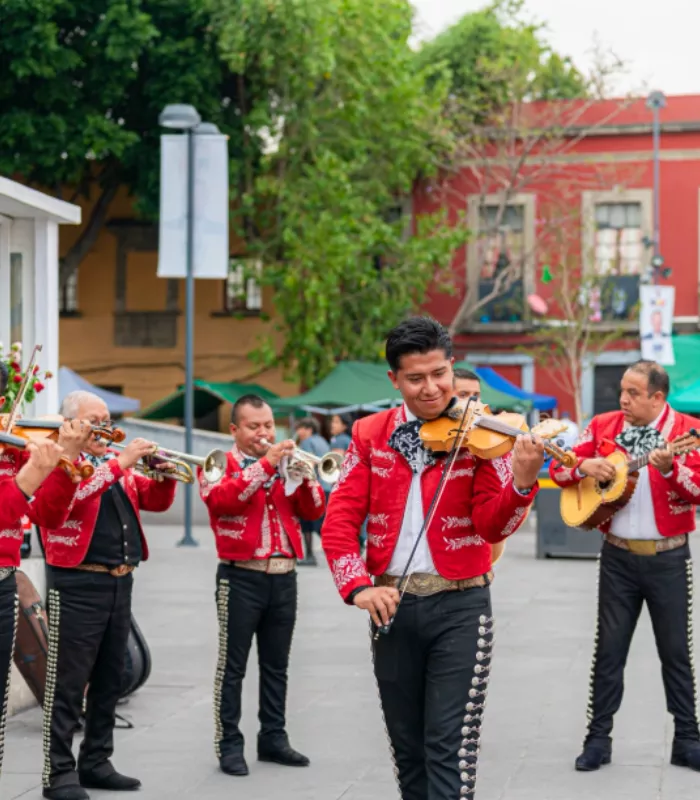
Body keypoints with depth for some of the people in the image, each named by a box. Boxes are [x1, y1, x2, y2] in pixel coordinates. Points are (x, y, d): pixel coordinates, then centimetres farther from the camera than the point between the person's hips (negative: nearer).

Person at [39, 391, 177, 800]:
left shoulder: (118, 463, 15)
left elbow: (156, 501, 17)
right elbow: (70, 493, -26)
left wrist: (164, 474, -3)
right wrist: (119, 463, -26)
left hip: (120, 583, 8)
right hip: (77, 585, -8)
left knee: (109, 681, 13)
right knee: (68, 682, -6)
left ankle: (96, 762, 23)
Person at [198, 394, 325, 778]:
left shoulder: (286, 464, 14)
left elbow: (314, 510, 5)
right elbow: (222, 499, -21)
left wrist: (303, 474, -13)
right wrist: (265, 464, -23)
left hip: (283, 577, 5)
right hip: (241, 577, -5)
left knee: (276, 664, 10)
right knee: (233, 665, -2)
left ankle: (273, 737, 18)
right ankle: (229, 744, 2)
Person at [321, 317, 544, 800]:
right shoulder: (370, 435, 4)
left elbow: (493, 526, -15)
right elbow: (340, 520, 0)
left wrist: (522, 482, -35)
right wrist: (358, 586, -15)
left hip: (460, 605, -3)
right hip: (392, 606, 3)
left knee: (451, 747, -7)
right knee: (407, 746, 13)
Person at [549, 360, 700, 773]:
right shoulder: (604, 426, 2)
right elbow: (558, 468, 5)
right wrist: (585, 465, -15)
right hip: (618, 556, 2)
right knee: (609, 649, 6)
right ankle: (599, 738, 13)